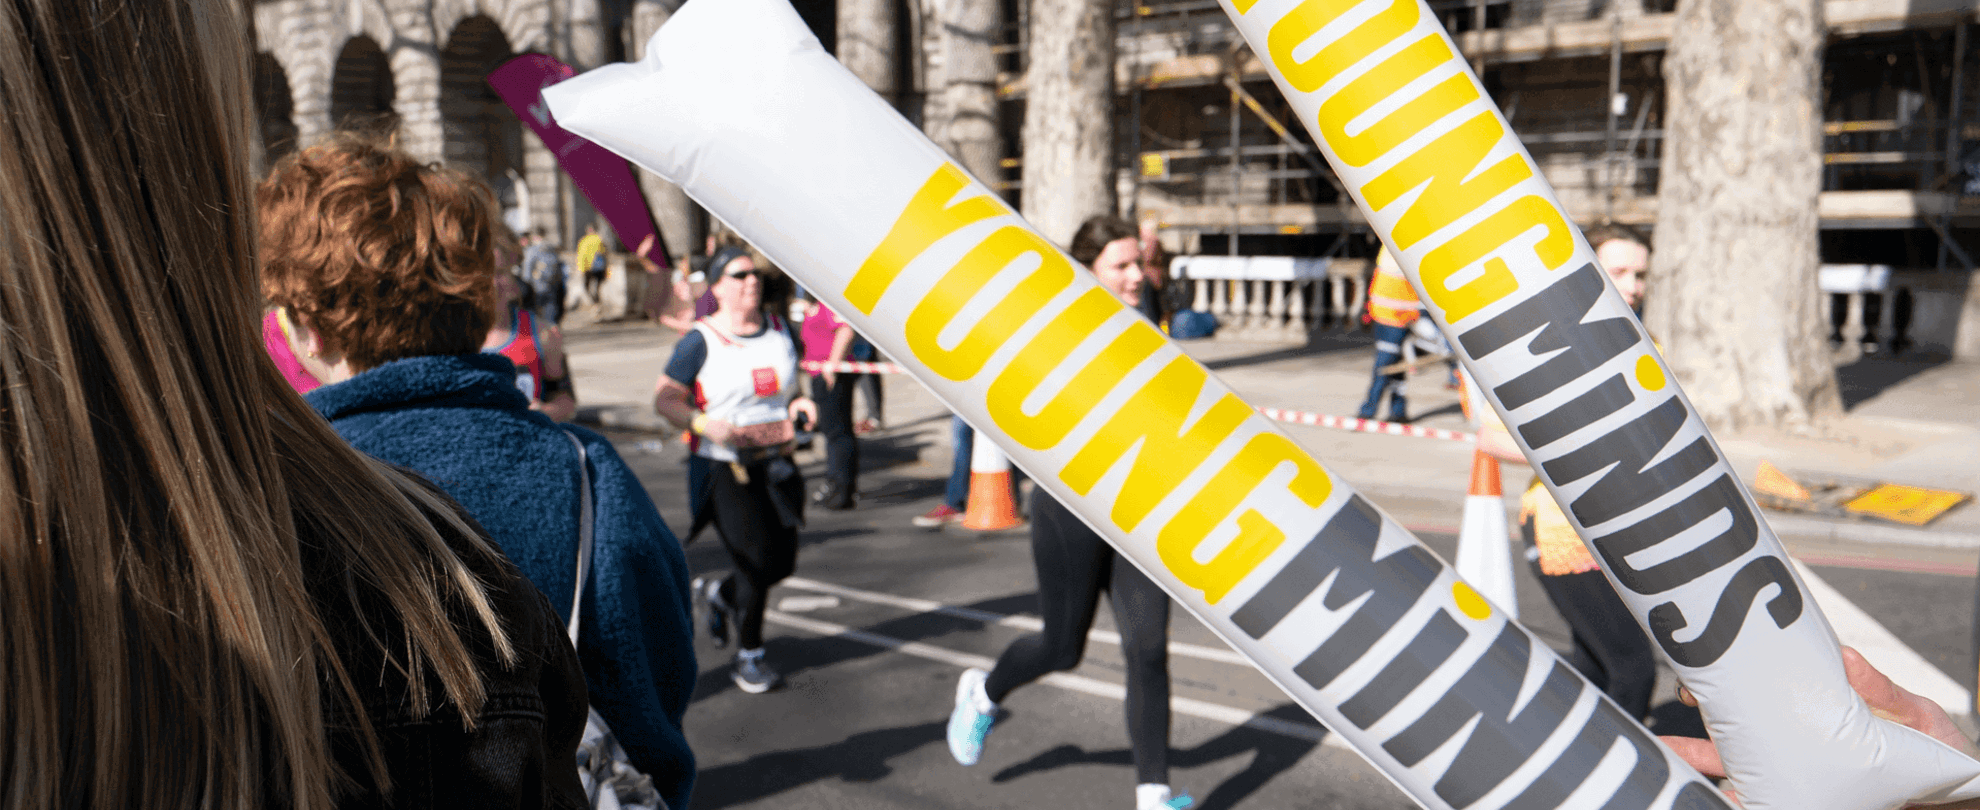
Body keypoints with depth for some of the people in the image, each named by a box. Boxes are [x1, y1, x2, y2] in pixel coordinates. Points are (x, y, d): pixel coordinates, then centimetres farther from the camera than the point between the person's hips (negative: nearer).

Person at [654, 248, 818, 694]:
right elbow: (664, 398, -5)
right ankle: (748, 656, 15)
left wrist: (799, 404, 0)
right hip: (723, 469, -6)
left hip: (775, 463, 6)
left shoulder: (780, 329, 9)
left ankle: (718, 594, 39)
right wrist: (703, 424, -22)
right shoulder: (700, 341, -8)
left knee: (783, 562, 7)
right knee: (757, 561, -7)